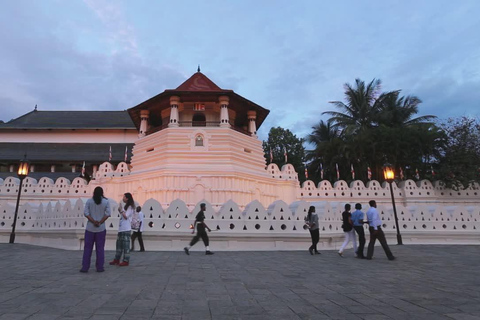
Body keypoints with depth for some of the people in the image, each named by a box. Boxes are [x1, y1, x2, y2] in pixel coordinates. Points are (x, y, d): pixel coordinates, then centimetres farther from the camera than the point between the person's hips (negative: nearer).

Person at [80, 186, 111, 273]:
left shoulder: (89, 201, 1)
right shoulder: (106, 202, -1)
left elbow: (86, 213, -7)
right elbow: (107, 214, -9)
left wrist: (94, 222, -10)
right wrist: (100, 223, -9)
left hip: (90, 228, 1)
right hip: (101, 228, 0)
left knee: (87, 248, 8)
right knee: (100, 248, 5)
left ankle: (85, 267, 8)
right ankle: (100, 267, 7)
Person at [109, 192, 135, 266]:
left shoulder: (130, 207, -7)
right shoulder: (125, 206, 20)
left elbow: (126, 216, -15)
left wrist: (121, 210, -10)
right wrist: (120, 211, 9)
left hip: (126, 229, -9)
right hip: (121, 228, 9)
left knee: (125, 245, -6)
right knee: (119, 244, 13)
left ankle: (126, 261, -1)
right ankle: (116, 259, 22)